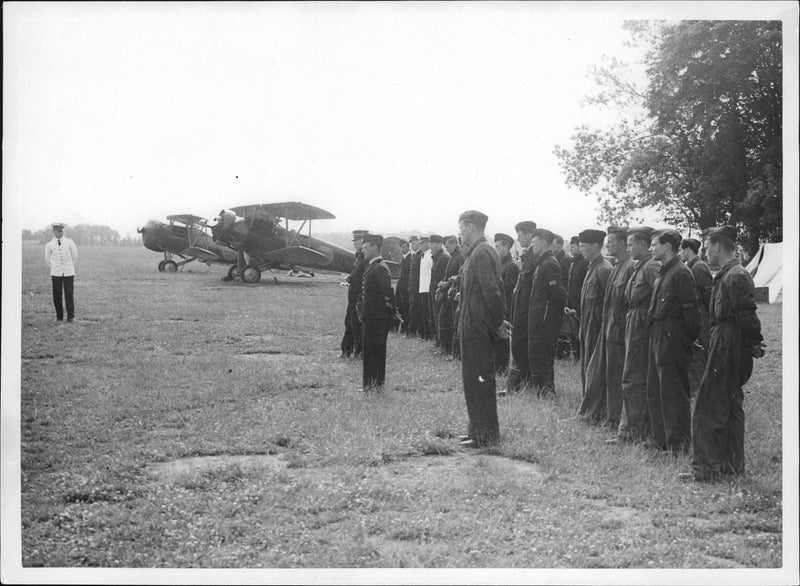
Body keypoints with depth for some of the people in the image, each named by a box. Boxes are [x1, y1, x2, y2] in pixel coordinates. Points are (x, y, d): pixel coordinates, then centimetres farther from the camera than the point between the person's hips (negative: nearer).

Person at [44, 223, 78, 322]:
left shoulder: (69, 242, 2)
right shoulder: (49, 245, 2)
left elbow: (75, 256, 14)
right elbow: (47, 259, 18)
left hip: (68, 273, -1)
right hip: (56, 273, 1)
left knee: (69, 295, -4)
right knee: (56, 296, 1)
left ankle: (70, 316, 6)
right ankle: (59, 316, 12)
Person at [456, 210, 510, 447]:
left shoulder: (481, 253, -17)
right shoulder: (480, 251, 15)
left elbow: (491, 291, -21)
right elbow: (493, 290, 18)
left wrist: (497, 322, -15)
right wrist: (498, 321, 15)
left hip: (476, 327, -10)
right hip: (475, 326, 10)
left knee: (477, 378, -4)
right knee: (477, 377, 16)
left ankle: (485, 434, 2)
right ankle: (480, 428, 24)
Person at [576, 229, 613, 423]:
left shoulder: (604, 269, -17)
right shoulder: (592, 267, 13)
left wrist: (605, 326, -19)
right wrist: (583, 325, 16)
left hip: (597, 326, -10)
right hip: (588, 327, 10)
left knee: (596, 369, -4)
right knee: (588, 367, 14)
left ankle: (595, 412, 2)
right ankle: (589, 409, 21)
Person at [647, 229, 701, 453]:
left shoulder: (681, 273, -14)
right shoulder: (662, 273, 15)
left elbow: (690, 309, -16)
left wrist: (692, 339, -15)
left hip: (672, 339, -10)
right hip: (658, 337, 10)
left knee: (673, 391, -4)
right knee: (654, 390, 13)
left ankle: (678, 443, 3)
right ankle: (661, 439, 22)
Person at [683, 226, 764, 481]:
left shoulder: (736, 277, -18)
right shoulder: (726, 276, 12)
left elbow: (747, 317, -19)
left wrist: (754, 345, -12)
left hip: (727, 352, -10)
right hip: (723, 348, 10)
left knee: (707, 409, -7)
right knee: (730, 405, 15)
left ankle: (706, 467, -5)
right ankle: (732, 463, 24)